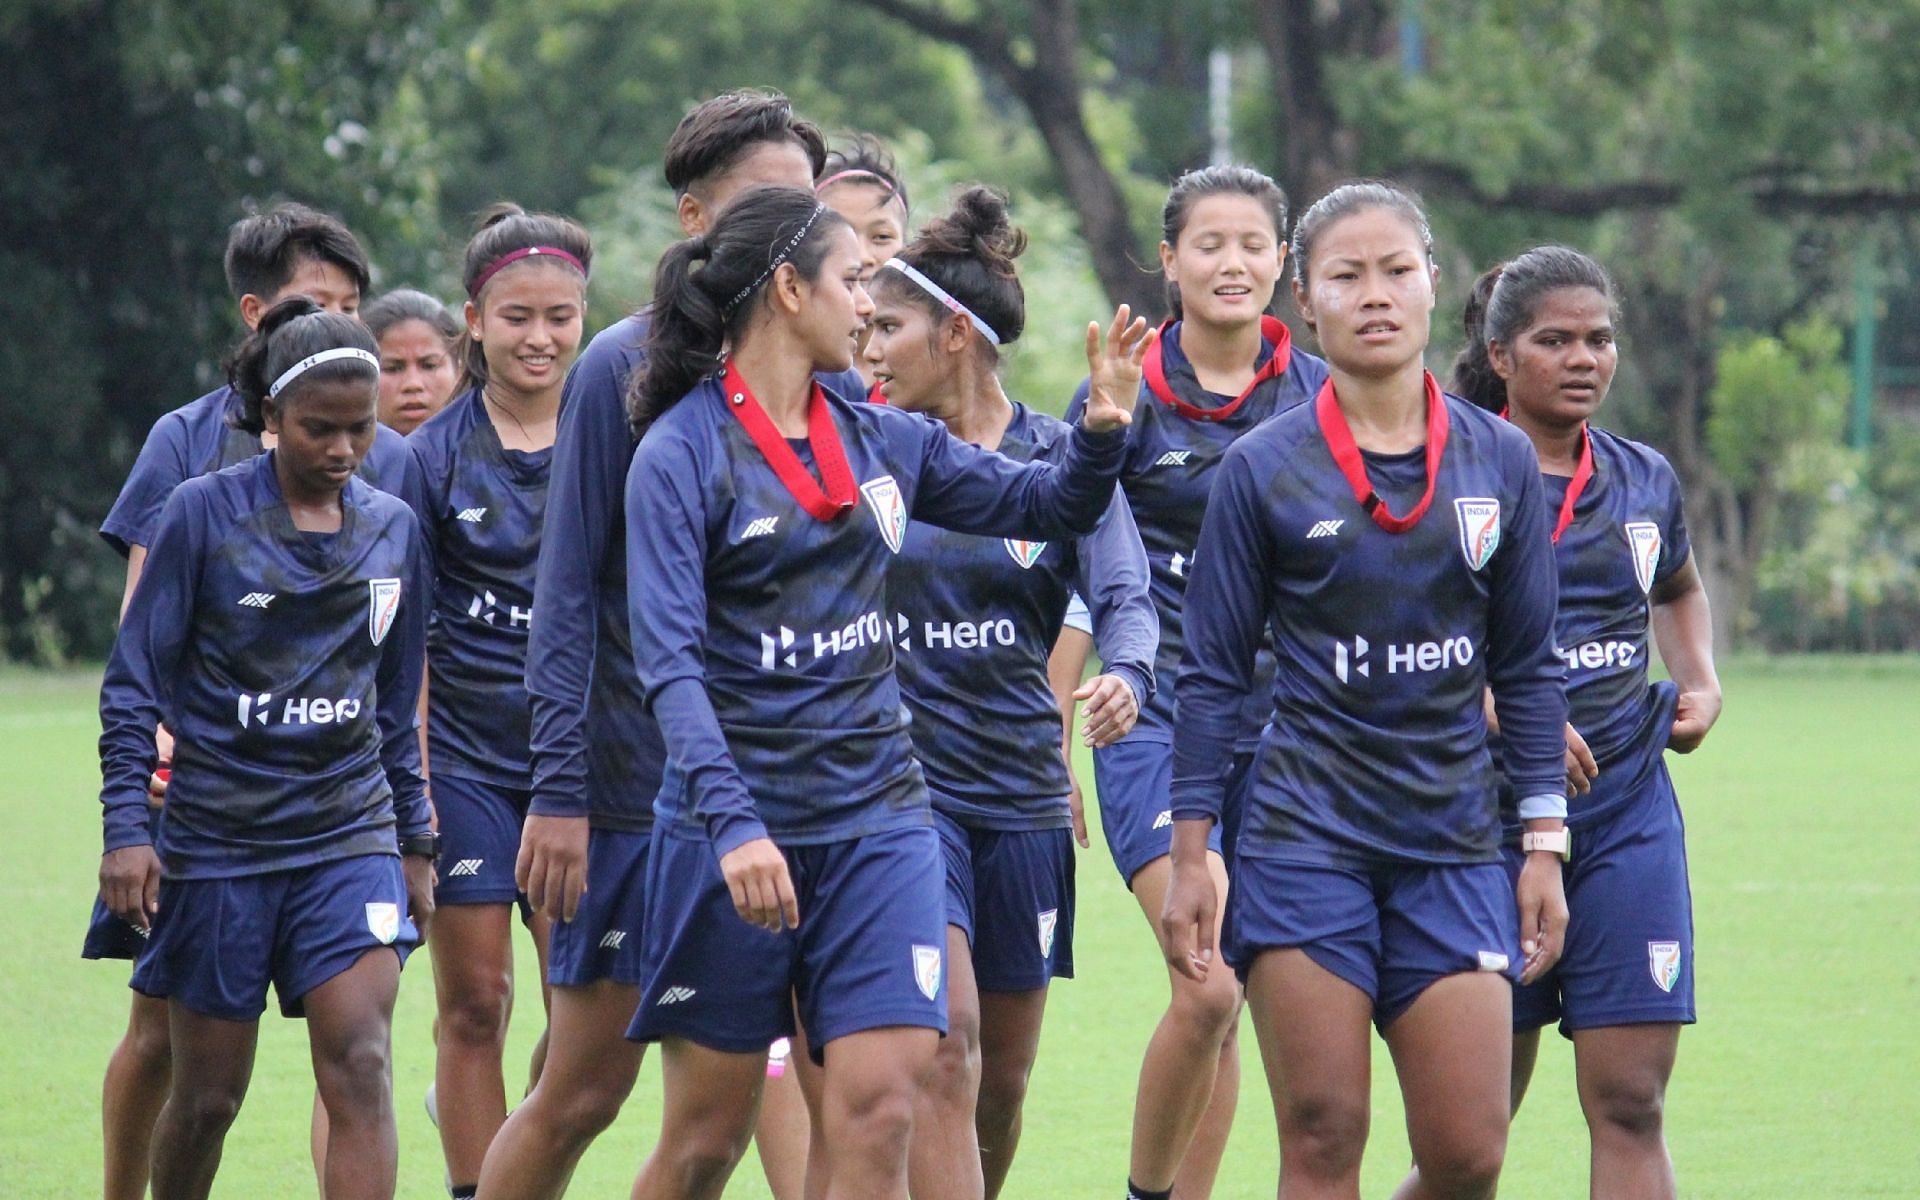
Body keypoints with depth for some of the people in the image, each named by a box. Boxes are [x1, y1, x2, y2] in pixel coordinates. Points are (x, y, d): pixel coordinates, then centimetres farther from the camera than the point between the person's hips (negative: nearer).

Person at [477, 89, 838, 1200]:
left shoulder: (829, 382, 7)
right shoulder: (624, 369, -5)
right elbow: (567, 592, -6)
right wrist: (559, 788, -12)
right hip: (636, 784, -3)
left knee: (796, 1065, -9)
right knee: (582, 1090, 4)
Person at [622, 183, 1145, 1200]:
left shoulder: (883, 440, 10)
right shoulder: (680, 453, -8)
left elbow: (1050, 508, 20)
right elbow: (668, 659, -16)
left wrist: (1103, 428, -2)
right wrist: (731, 820, -28)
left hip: (878, 820, 4)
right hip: (736, 822, -4)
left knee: (878, 1116, -8)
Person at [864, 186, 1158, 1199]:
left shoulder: (1064, 458, 1)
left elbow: (1124, 595, -10)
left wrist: (1125, 675, -30)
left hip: (1022, 785, 2)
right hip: (901, 781, -2)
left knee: (1004, 1077, 11)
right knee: (944, 1045, -19)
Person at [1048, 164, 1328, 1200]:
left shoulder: (1319, 397, 4)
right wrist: (1053, 747, 0)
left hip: (1281, 725, 3)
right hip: (1159, 717, -3)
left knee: (1220, 1006, 6)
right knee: (1207, 988, -18)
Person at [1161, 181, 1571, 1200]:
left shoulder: (1500, 461, 5)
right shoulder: (1263, 469, -1)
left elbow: (1527, 667, 10)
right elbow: (1213, 674, 3)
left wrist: (1545, 844, 6)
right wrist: (1188, 855, -1)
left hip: (1454, 847, 2)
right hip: (1304, 839, -2)